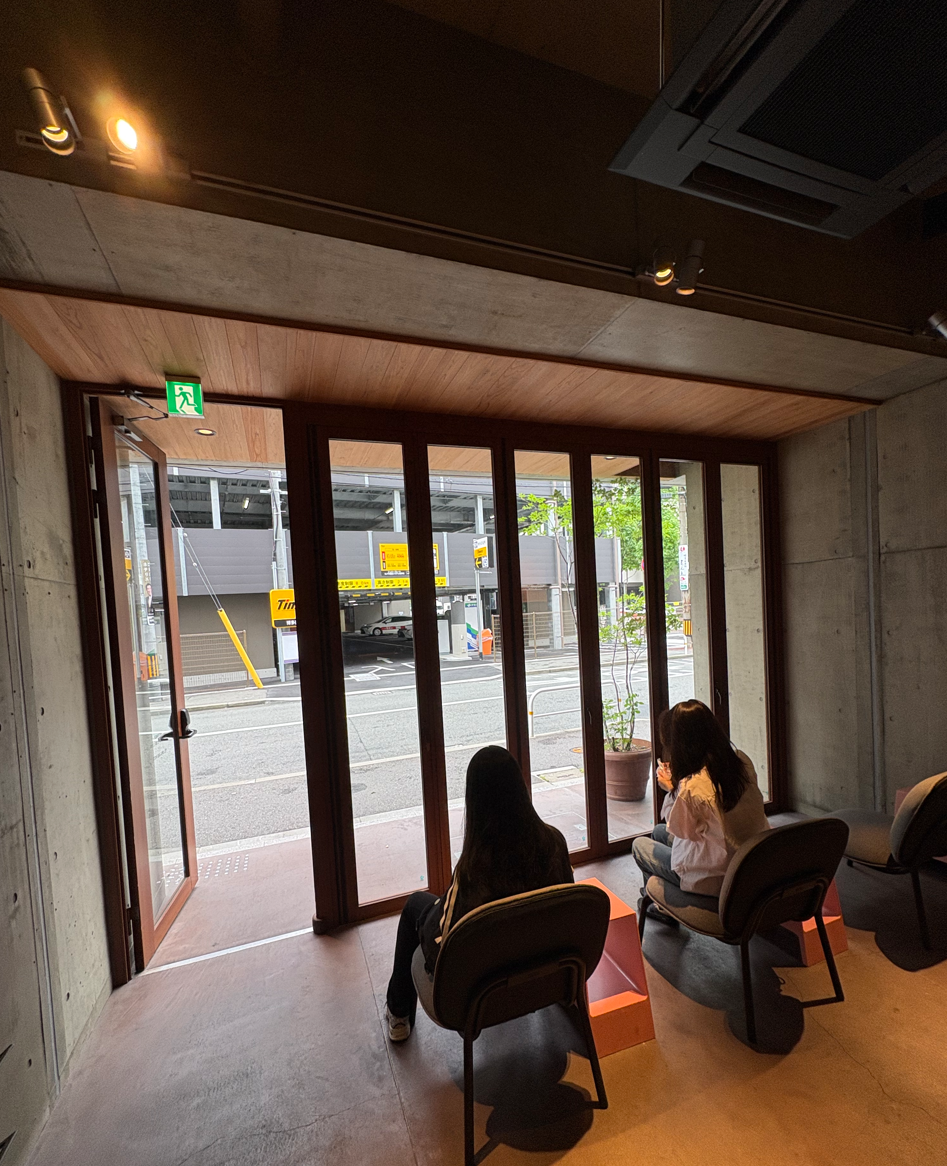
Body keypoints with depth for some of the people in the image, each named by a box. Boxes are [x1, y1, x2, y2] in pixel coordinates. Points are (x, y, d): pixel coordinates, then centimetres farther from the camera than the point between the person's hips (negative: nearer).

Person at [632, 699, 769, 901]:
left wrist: (671, 788, -3)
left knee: (639, 845, 16)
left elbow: (678, 829, -12)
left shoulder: (690, 788, -32)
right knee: (659, 831, 25)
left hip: (715, 881, -7)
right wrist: (676, 783, 7)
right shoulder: (743, 762, -11)